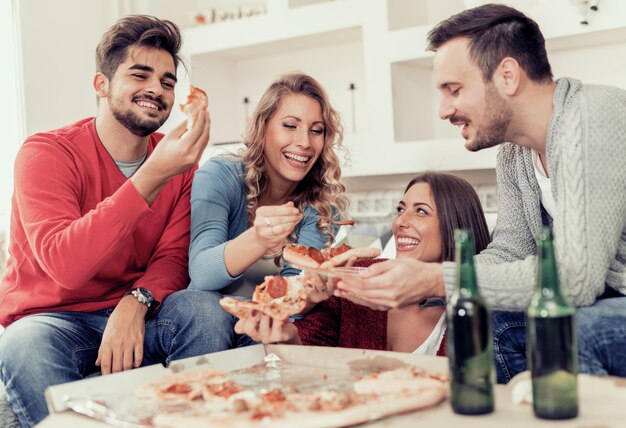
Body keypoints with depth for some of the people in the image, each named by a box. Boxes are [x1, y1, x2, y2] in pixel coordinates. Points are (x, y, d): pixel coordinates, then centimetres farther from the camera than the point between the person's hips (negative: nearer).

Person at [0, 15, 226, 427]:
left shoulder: (179, 162, 0)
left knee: (204, 310, -26)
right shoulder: (46, 153, -14)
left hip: (132, 313, 3)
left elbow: (174, 256, -3)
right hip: (51, 316, -3)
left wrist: (136, 302, -27)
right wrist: (153, 177, -36)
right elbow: (64, 265, -28)